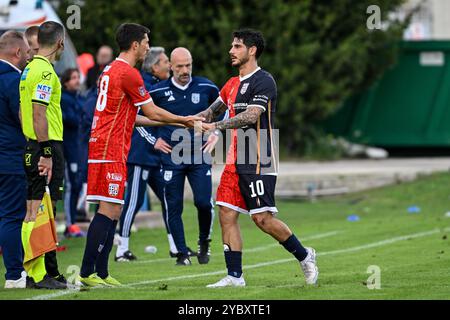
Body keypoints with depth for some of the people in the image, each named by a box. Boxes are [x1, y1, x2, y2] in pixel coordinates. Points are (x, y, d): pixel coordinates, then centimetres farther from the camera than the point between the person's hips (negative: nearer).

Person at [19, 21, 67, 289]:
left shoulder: (30, 68, 15)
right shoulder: (45, 71, -14)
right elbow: (39, 114, -21)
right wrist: (46, 153, -21)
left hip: (32, 146, 10)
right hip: (47, 147, -10)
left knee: (33, 211, 12)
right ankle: (44, 273, -9)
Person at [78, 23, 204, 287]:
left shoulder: (112, 70, 20)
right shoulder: (129, 73, -11)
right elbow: (152, 112, -5)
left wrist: (175, 122, 28)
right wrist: (183, 120, 11)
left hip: (102, 148, 10)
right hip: (111, 151, -10)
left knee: (112, 211, 10)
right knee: (109, 210, -12)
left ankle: (101, 273, 10)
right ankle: (87, 273, -15)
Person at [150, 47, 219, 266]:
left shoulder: (206, 88, 2)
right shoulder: (158, 91, -2)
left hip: (199, 156, 0)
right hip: (171, 157, 0)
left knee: (204, 202, -10)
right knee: (174, 207, -1)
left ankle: (204, 242, 15)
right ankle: (182, 253, 8)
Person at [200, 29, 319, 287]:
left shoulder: (263, 81, -11)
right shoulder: (233, 84, 17)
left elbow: (251, 116, -23)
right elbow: (213, 111, 25)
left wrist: (217, 127, -27)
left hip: (259, 163, -8)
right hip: (236, 161, 8)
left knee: (263, 218, -10)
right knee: (227, 215, 0)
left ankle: (304, 256, 9)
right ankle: (235, 276, 3)